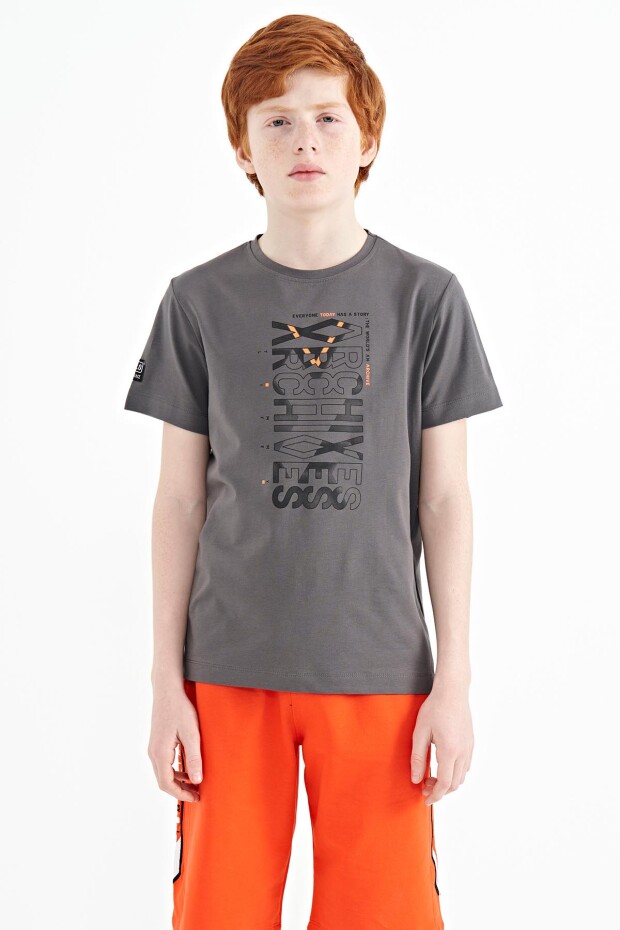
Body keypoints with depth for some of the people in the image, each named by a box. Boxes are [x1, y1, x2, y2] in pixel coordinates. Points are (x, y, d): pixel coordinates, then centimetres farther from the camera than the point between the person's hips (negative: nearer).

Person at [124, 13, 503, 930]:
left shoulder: (424, 295, 1)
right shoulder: (201, 300, 2)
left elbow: (444, 498, 2)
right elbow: (180, 497, 4)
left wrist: (455, 680, -1)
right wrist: (168, 680, 2)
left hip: (378, 666, 0)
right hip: (231, 668, 1)